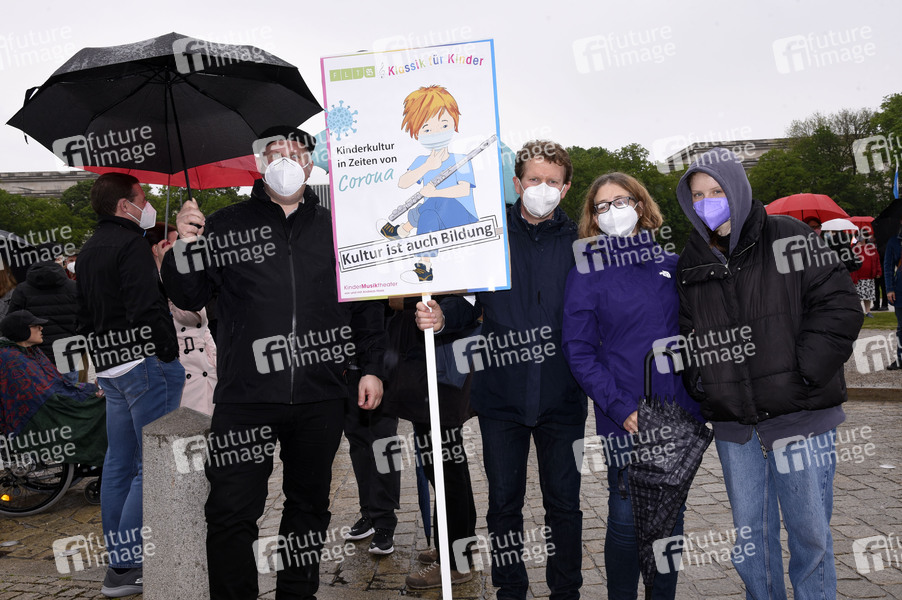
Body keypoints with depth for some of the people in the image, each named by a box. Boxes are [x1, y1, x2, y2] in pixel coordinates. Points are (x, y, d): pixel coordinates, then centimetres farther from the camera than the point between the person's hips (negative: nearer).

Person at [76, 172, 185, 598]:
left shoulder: (87, 252, 18)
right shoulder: (132, 244, -12)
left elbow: (84, 318, 21)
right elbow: (147, 309, -22)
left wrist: (102, 366, 23)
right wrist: (169, 355, -14)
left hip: (110, 369, 10)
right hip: (145, 364, -10)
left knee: (119, 463, 14)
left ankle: (118, 557, 23)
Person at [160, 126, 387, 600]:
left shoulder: (334, 230, 11)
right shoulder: (226, 226, 6)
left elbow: (365, 304, 15)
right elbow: (188, 299, 4)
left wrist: (371, 368, 9)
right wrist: (185, 245, -13)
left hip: (320, 399, 2)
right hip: (245, 398, -2)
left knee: (309, 504, 14)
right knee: (231, 511, -1)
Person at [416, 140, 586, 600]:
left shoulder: (577, 241, 5)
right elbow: (469, 300, 5)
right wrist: (443, 317, -16)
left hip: (561, 394, 0)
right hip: (501, 393, 0)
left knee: (563, 501, 9)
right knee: (503, 501, 9)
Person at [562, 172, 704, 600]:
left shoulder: (672, 266, 9)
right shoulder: (586, 275, -1)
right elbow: (579, 352, -6)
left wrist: (697, 401, 3)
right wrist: (620, 408, -14)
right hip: (626, 419, -3)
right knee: (627, 519, 2)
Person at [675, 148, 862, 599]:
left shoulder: (788, 238, -3)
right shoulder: (689, 266, 8)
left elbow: (839, 306, -7)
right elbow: (685, 333, 17)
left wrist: (802, 372, -13)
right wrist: (699, 383, 2)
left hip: (800, 417, -3)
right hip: (733, 426, 4)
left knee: (810, 533, 7)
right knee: (750, 535, 13)